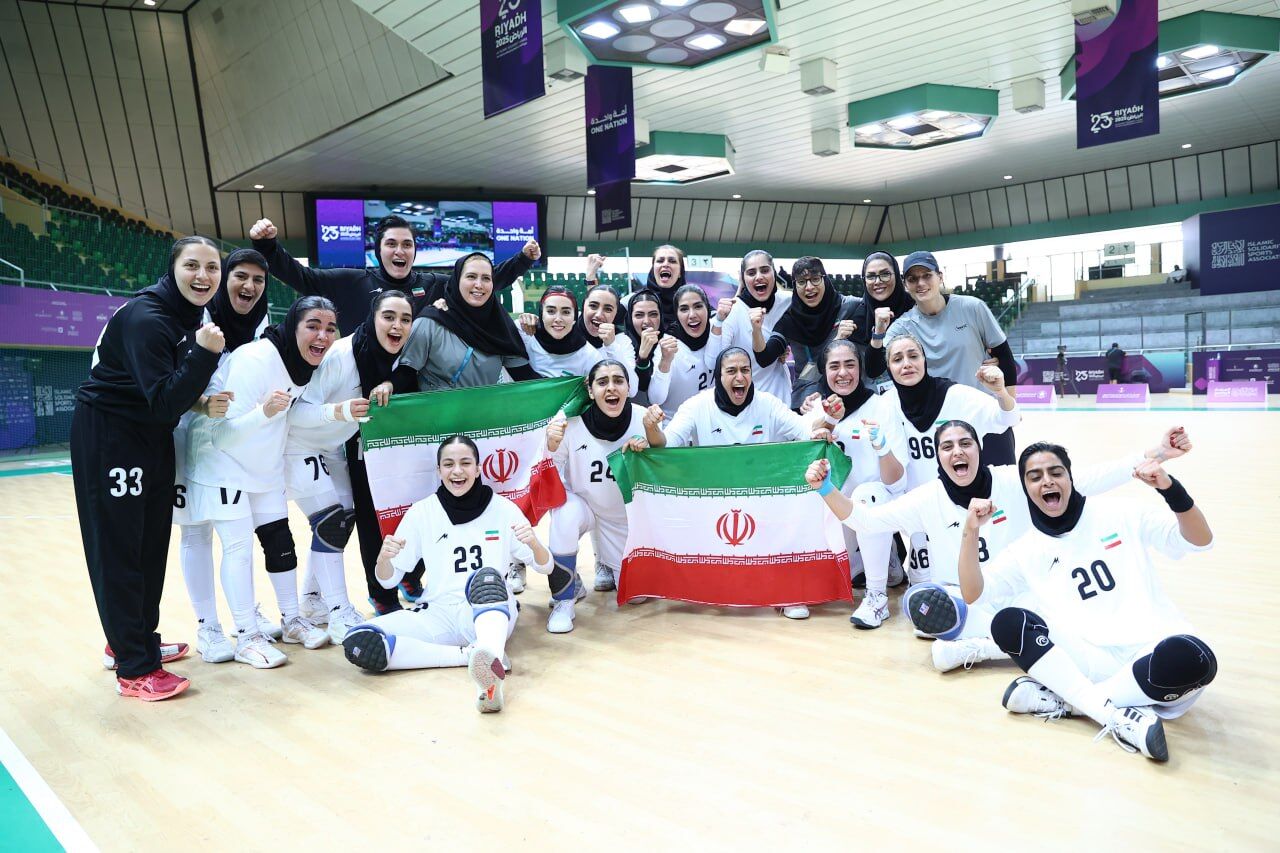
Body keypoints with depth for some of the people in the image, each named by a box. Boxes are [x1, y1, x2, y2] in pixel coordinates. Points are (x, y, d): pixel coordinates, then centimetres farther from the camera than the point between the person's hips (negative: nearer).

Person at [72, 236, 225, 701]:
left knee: (151, 542, 16)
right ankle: (134, 669, 4)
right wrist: (204, 354, -36)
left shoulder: (192, 313, 2)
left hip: (151, 436, 9)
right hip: (106, 435, -9)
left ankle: (137, 640, 32)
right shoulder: (145, 318, -24)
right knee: (118, 549, -3)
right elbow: (164, 402, -29)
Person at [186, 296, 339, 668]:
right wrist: (264, 412, -47)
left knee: (280, 540, 9)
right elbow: (225, 433, -29)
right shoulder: (254, 360, -29)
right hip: (220, 459, -7)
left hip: (263, 465, 8)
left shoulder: (307, 364, -6)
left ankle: (292, 621, 22)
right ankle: (247, 637, 2)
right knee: (238, 546, -8)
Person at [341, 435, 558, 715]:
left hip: (492, 613, -2)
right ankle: (469, 655, -23)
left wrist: (534, 544, -19)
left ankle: (489, 667, -61)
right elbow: (389, 581, 6)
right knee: (358, 643, -25)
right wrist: (383, 558, -18)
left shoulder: (503, 509, 2)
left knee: (487, 576, -37)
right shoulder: (421, 512, 3)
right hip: (438, 615, 2)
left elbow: (545, 567, 5)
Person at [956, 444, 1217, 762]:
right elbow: (973, 593, 0)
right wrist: (971, 531, -14)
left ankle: (1062, 700, -22)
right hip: (1094, 664, 1)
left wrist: (1170, 488, -17)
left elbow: (1201, 540, 2)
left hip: (1153, 653, -1)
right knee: (1007, 623, -20)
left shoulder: (1120, 516, 6)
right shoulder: (1027, 550, 8)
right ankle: (1117, 716, -28)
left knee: (1189, 656, -37)